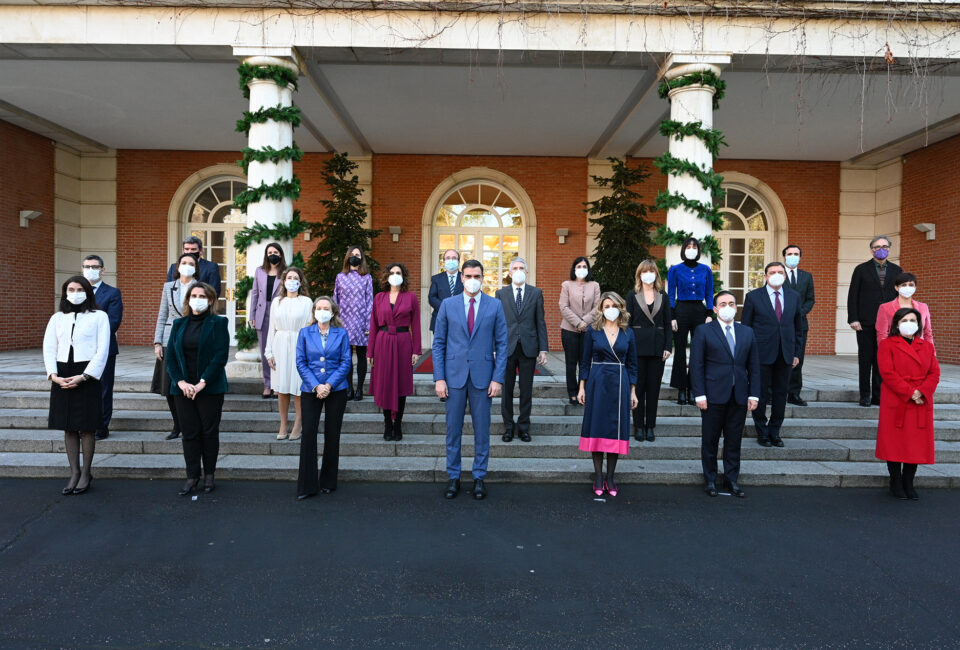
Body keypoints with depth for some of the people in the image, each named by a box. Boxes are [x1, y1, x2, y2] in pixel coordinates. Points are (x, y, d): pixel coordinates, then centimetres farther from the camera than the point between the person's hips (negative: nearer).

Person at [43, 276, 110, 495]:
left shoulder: (99, 317, 2)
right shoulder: (57, 318, 13)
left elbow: (103, 351, -4)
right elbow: (49, 349, 8)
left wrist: (83, 377, -12)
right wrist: (53, 375, -7)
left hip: (87, 375, -4)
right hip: (61, 377, 4)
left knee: (86, 427, 0)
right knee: (68, 427, 7)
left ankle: (86, 474, 11)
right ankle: (74, 473, 15)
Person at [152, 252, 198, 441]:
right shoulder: (169, 287, 11)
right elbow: (162, 317, 12)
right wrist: (157, 342, 5)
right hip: (170, 341, 3)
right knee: (169, 386, 4)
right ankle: (177, 426, 18)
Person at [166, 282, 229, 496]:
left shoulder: (218, 323, -2)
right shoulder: (179, 324, 11)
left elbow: (220, 356, -9)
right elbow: (170, 356, 7)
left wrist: (202, 383, -14)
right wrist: (180, 382, -7)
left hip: (210, 388, -3)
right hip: (183, 388, 3)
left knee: (209, 431, 4)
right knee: (189, 432, 5)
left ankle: (209, 475, 15)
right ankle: (192, 476, 13)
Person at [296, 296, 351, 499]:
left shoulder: (341, 334, 2)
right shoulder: (305, 333, 4)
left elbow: (345, 363, -2)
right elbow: (301, 363, 0)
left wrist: (329, 385, -12)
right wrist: (315, 386, -12)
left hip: (336, 391, 0)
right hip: (310, 391, 0)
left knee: (332, 435, 6)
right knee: (308, 434, -6)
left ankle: (328, 482, 19)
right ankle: (307, 486, 3)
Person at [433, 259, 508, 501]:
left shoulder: (495, 306, 2)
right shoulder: (448, 305, 3)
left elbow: (501, 344, 2)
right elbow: (439, 343, 4)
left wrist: (498, 378, -5)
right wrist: (439, 378, -4)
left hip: (482, 377, 0)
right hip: (454, 376, 0)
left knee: (482, 430, 6)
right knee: (453, 429, 7)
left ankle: (479, 478, 19)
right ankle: (453, 477, 20)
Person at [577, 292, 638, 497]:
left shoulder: (628, 333, 6)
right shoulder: (593, 331, 2)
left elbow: (632, 364, 9)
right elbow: (585, 361, 5)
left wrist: (633, 392, 6)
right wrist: (582, 388, 0)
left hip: (620, 384, 1)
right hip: (597, 383, -1)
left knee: (616, 429, 3)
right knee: (597, 427, 1)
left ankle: (610, 477, 13)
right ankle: (598, 477, 11)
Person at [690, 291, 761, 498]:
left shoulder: (747, 333, 11)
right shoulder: (704, 332, 0)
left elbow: (754, 367, 10)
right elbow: (696, 366, -4)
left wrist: (754, 394, 2)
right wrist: (699, 395, -11)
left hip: (739, 397, 3)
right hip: (713, 396, -3)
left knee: (734, 441, 9)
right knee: (710, 440, 6)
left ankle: (732, 479, 21)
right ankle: (710, 480, 18)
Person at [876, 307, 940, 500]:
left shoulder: (927, 346, 14)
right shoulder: (887, 345, 0)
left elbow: (935, 373, 6)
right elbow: (888, 373, -10)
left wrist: (921, 392, -11)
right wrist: (910, 392, -16)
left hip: (921, 404, 4)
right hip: (896, 404, -4)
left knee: (917, 444, 5)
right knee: (895, 443, 0)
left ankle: (908, 483, 18)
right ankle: (896, 484, 12)